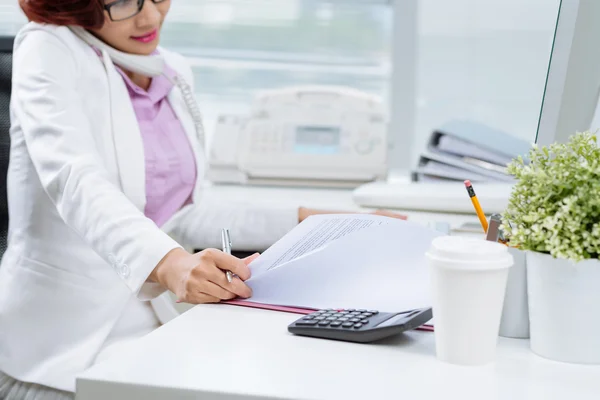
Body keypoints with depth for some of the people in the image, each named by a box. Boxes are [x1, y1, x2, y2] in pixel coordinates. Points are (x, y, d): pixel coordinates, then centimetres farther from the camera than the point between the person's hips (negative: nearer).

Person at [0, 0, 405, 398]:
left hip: (144, 334, 6)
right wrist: (167, 263, -42)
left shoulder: (176, 73, 10)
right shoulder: (49, 49, -9)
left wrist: (306, 221, 10)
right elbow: (75, 179, -26)